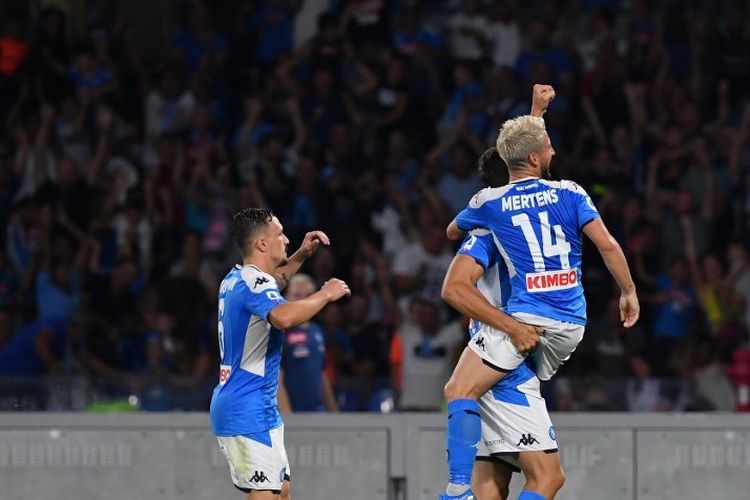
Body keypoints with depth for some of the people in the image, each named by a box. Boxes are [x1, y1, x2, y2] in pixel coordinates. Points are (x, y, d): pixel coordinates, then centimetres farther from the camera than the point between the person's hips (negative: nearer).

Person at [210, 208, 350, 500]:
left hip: (232, 406, 11)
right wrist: (325, 295, -25)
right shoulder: (254, 280, -17)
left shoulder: (235, 279, 13)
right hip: (250, 408, -11)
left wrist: (300, 256, 29)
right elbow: (283, 317, -39)